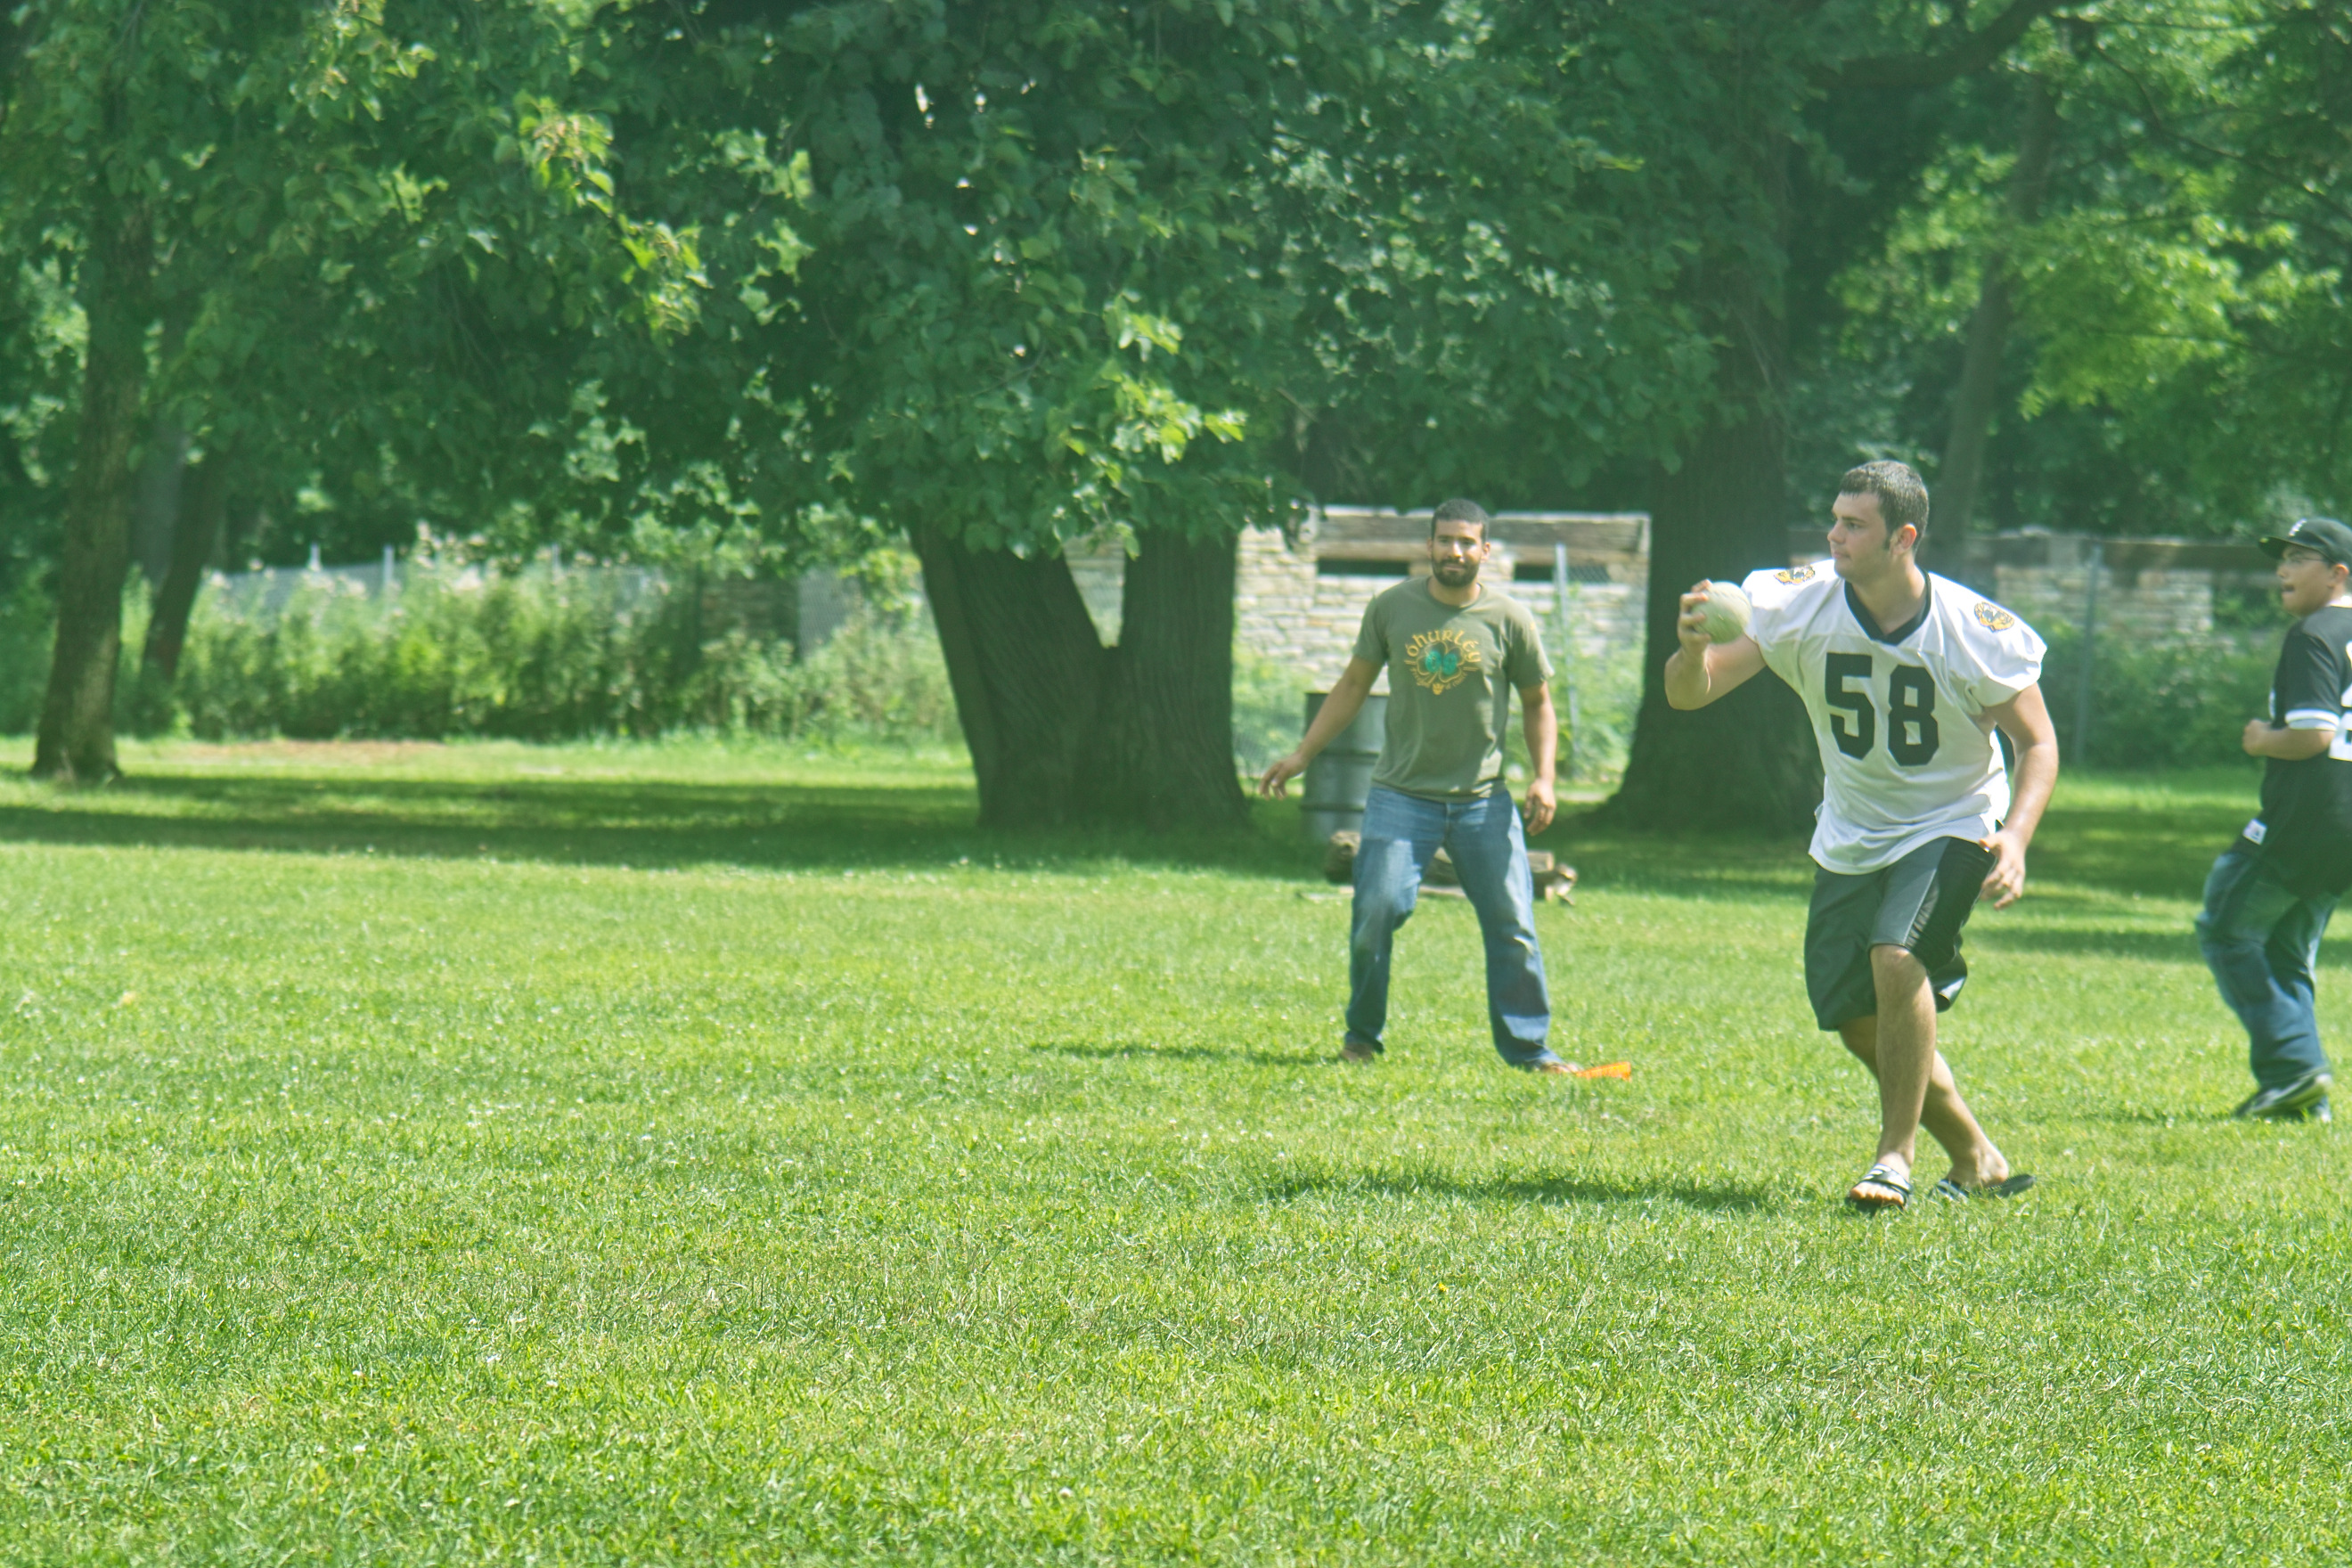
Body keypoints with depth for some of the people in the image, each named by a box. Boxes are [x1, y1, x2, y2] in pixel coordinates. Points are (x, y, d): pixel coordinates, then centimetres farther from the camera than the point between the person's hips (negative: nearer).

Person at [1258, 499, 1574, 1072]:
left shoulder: (1509, 620, -1)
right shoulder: (1391, 608, 2)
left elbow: (1537, 704, 9)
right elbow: (1353, 686, 13)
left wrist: (1544, 777, -4)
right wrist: (1302, 755, 10)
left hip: (1483, 801, 0)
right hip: (1402, 793, 0)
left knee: (1512, 925, -2)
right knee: (1375, 911, -10)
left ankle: (1528, 1047, 9)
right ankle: (1362, 1035, 9)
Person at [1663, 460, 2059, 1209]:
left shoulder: (1976, 633, -21)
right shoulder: (1801, 606, -15)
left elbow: (2038, 742, -10)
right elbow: (1689, 694, -18)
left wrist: (2014, 837, -27)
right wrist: (1694, 650, -42)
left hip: (1950, 827, -4)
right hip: (1850, 837, 5)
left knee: (1896, 956, -28)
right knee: (1857, 1019, 5)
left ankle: (1895, 1158, -17)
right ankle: (1976, 1160, 24)